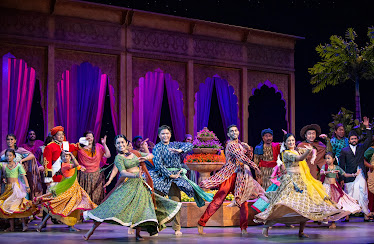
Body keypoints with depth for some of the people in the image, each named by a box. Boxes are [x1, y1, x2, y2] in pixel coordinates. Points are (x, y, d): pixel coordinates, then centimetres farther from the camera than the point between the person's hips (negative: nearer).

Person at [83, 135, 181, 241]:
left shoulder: (134, 153, 14)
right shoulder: (118, 158, -3)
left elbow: (151, 155, 23)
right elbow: (123, 173, -19)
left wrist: (146, 157, -1)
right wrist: (136, 175, -36)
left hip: (140, 184, 6)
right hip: (127, 184, -5)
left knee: (140, 207, -5)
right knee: (113, 207, -13)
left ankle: (138, 233, 7)